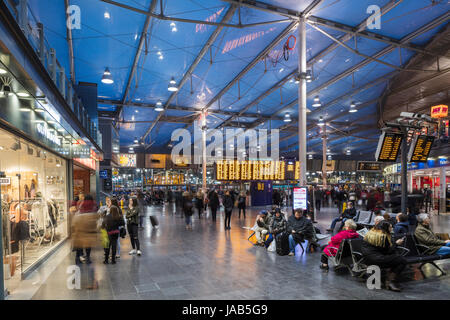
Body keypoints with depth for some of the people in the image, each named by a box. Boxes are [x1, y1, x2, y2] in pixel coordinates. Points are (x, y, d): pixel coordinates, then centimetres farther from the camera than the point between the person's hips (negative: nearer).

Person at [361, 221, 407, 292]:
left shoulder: (370, 233, 16)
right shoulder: (383, 236, -10)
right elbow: (388, 251, -5)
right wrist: (396, 244, 7)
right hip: (375, 259, -10)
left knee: (397, 257, 15)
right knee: (402, 261, -7)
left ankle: (389, 279, 11)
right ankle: (391, 281, 0)